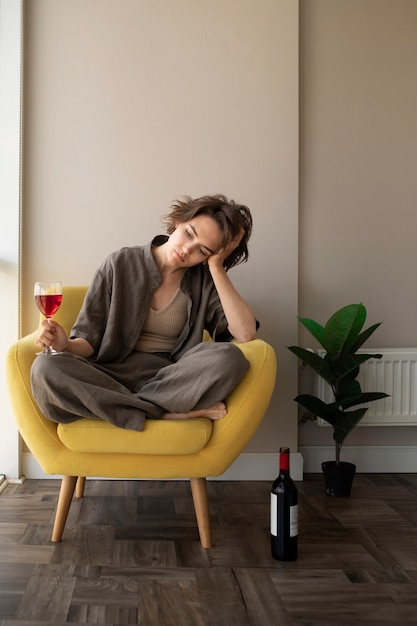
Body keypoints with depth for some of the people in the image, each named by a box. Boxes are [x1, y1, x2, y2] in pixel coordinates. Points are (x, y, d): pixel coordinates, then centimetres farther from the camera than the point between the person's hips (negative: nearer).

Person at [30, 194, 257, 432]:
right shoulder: (121, 264, 2)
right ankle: (170, 413, -24)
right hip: (111, 375, 1)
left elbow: (246, 333, -12)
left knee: (229, 358, -30)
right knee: (45, 368, -29)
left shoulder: (205, 281, 4)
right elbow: (90, 341, 3)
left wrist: (217, 269, -11)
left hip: (170, 380, 0)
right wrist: (67, 346, -20)